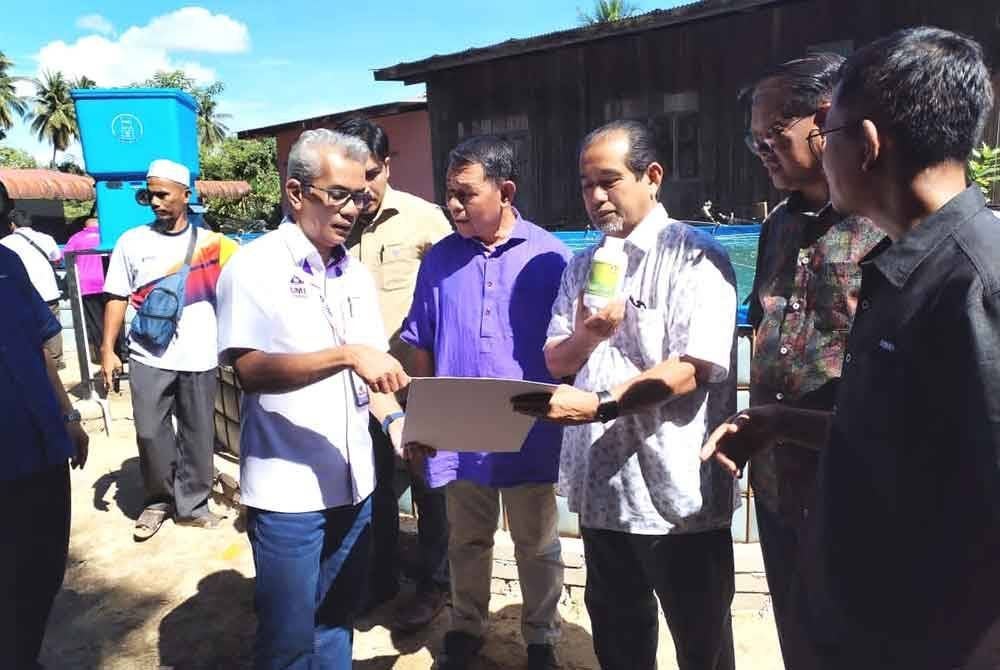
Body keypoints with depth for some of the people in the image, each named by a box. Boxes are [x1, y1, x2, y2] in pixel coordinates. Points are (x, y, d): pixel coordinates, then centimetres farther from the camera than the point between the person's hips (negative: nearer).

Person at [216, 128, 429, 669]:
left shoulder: (356, 274, 9)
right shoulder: (254, 267, -10)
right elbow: (250, 370, -21)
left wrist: (394, 420, -5)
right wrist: (347, 354, -31)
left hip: (354, 483, 6)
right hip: (287, 489, -5)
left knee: (337, 619, 20)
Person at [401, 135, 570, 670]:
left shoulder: (549, 257, -7)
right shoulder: (439, 259, 1)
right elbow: (422, 348, 7)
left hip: (529, 434, -2)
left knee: (537, 546, 15)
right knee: (467, 542, 20)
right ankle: (466, 627, 42)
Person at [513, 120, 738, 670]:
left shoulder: (695, 257, -9)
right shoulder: (582, 267, 11)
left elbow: (692, 370, -19)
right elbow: (555, 362, 9)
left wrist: (599, 404, -28)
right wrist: (585, 337, -13)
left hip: (675, 490, -6)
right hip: (600, 483, 6)